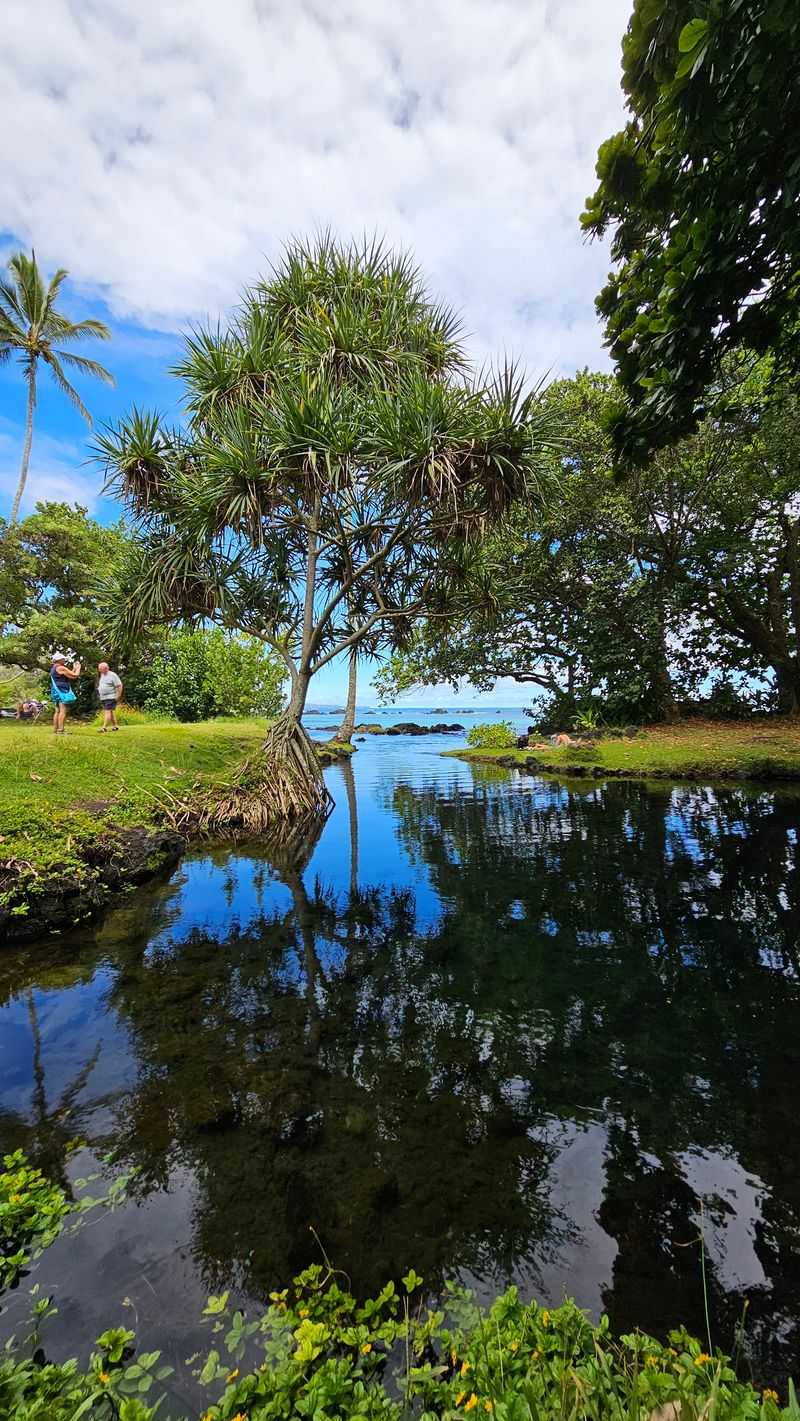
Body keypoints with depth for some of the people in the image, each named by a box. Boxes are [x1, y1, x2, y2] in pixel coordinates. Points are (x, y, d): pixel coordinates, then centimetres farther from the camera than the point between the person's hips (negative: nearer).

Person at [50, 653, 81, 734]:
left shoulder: (53, 668, 19)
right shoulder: (61, 668, -11)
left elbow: (68, 676, 22)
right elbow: (75, 676, -9)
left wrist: (74, 668, 24)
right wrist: (78, 668, 7)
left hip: (56, 692, 10)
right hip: (62, 691, -10)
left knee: (57, 711, 11)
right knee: (63, 711, -13)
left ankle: (55, 729, 12)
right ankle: (60, 730, -18)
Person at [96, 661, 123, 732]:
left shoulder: (112, 675, -10)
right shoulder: (101, 675, 14)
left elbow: (119, 686, -13)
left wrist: (118, 697, -16)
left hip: (111, 697, -8)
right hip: (103, 698, 8)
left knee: (107, 711, -14)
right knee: (110, 712, 11)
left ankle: (104, 727, -19)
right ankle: (115, 726, 19)